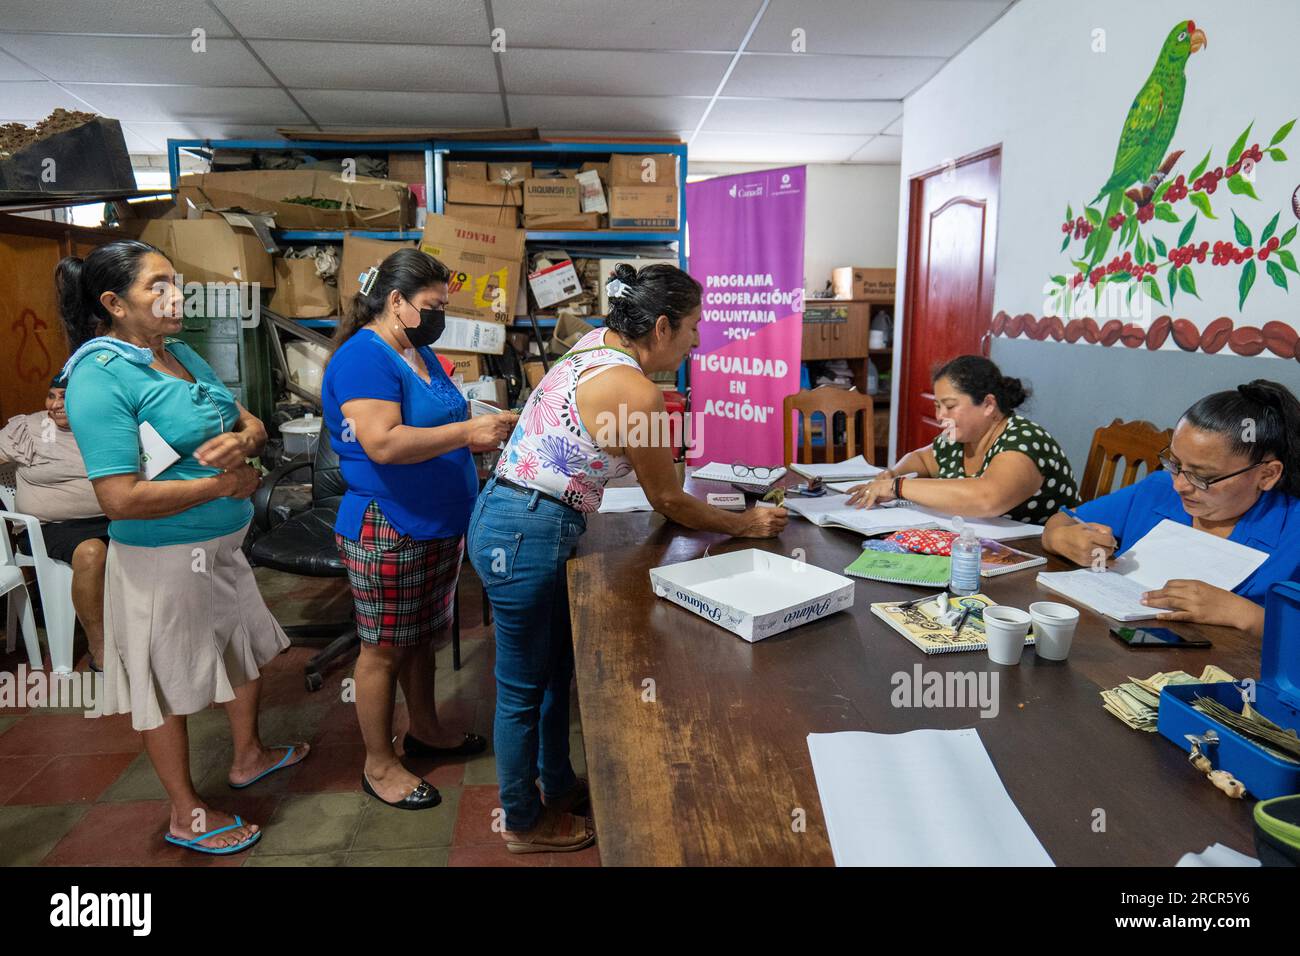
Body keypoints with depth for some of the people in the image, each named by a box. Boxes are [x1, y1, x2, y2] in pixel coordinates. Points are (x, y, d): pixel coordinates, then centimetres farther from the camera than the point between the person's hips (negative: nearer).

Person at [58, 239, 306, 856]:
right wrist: (220, 483, -19)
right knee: (167, 681, 10)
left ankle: (248, 756, 49)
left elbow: (252, 423, 9)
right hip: (162, 558, -9)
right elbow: (120, 499, -27)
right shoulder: (99, 377, -21)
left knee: (244, 648, 24)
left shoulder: (181, 353, 4)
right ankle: (186, 815, 29)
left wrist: (243, 441, -15)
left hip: (221, 545, 9)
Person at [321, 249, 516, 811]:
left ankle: (425, 730, 41)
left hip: (439, 526, 9)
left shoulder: (421, 353, 12)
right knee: (384, 650, 6)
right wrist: (468, 431, -28)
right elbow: (383, 443, -29)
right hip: (388, 532, -9)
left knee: (423, 637, 22)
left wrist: (488, 434, 2)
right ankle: (379, 765, 22)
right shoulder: (363, 357, -17)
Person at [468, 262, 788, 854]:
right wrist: (745, 525, 3)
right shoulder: (635, 393, -20)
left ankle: (558, 785, 43)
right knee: (524, 689, 9)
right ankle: (524, 823, 30)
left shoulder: (596, 345, 6)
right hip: (527, 535, -10)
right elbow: (668, 501, -8)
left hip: (513, 521, 10)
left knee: (557, 667, 23)